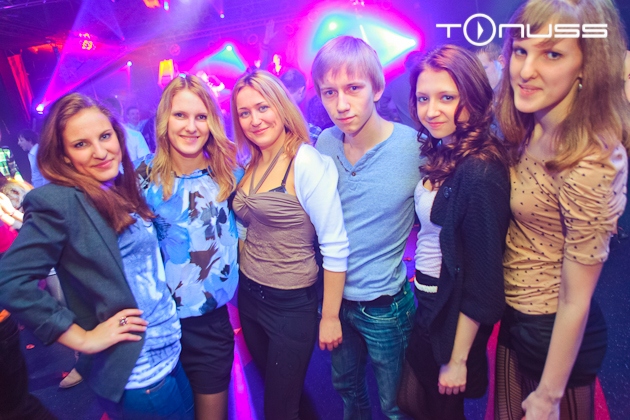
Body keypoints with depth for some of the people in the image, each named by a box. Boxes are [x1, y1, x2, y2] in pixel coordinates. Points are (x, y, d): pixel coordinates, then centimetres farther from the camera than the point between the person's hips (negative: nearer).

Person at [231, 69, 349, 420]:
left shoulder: (307, 162, -19)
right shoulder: (251, 164, 3)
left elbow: (335, 246, -20)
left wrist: (330, 317, -16)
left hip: (292, 305, -7)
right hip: (249, 298, 7)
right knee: (272, 388, 26)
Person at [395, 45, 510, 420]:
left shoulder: (480, 172, -26)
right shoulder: (440, 154, 1)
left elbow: (483, 279, -22)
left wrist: (457, 360, -15)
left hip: (455, 315, -8)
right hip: (429, 301, 8)